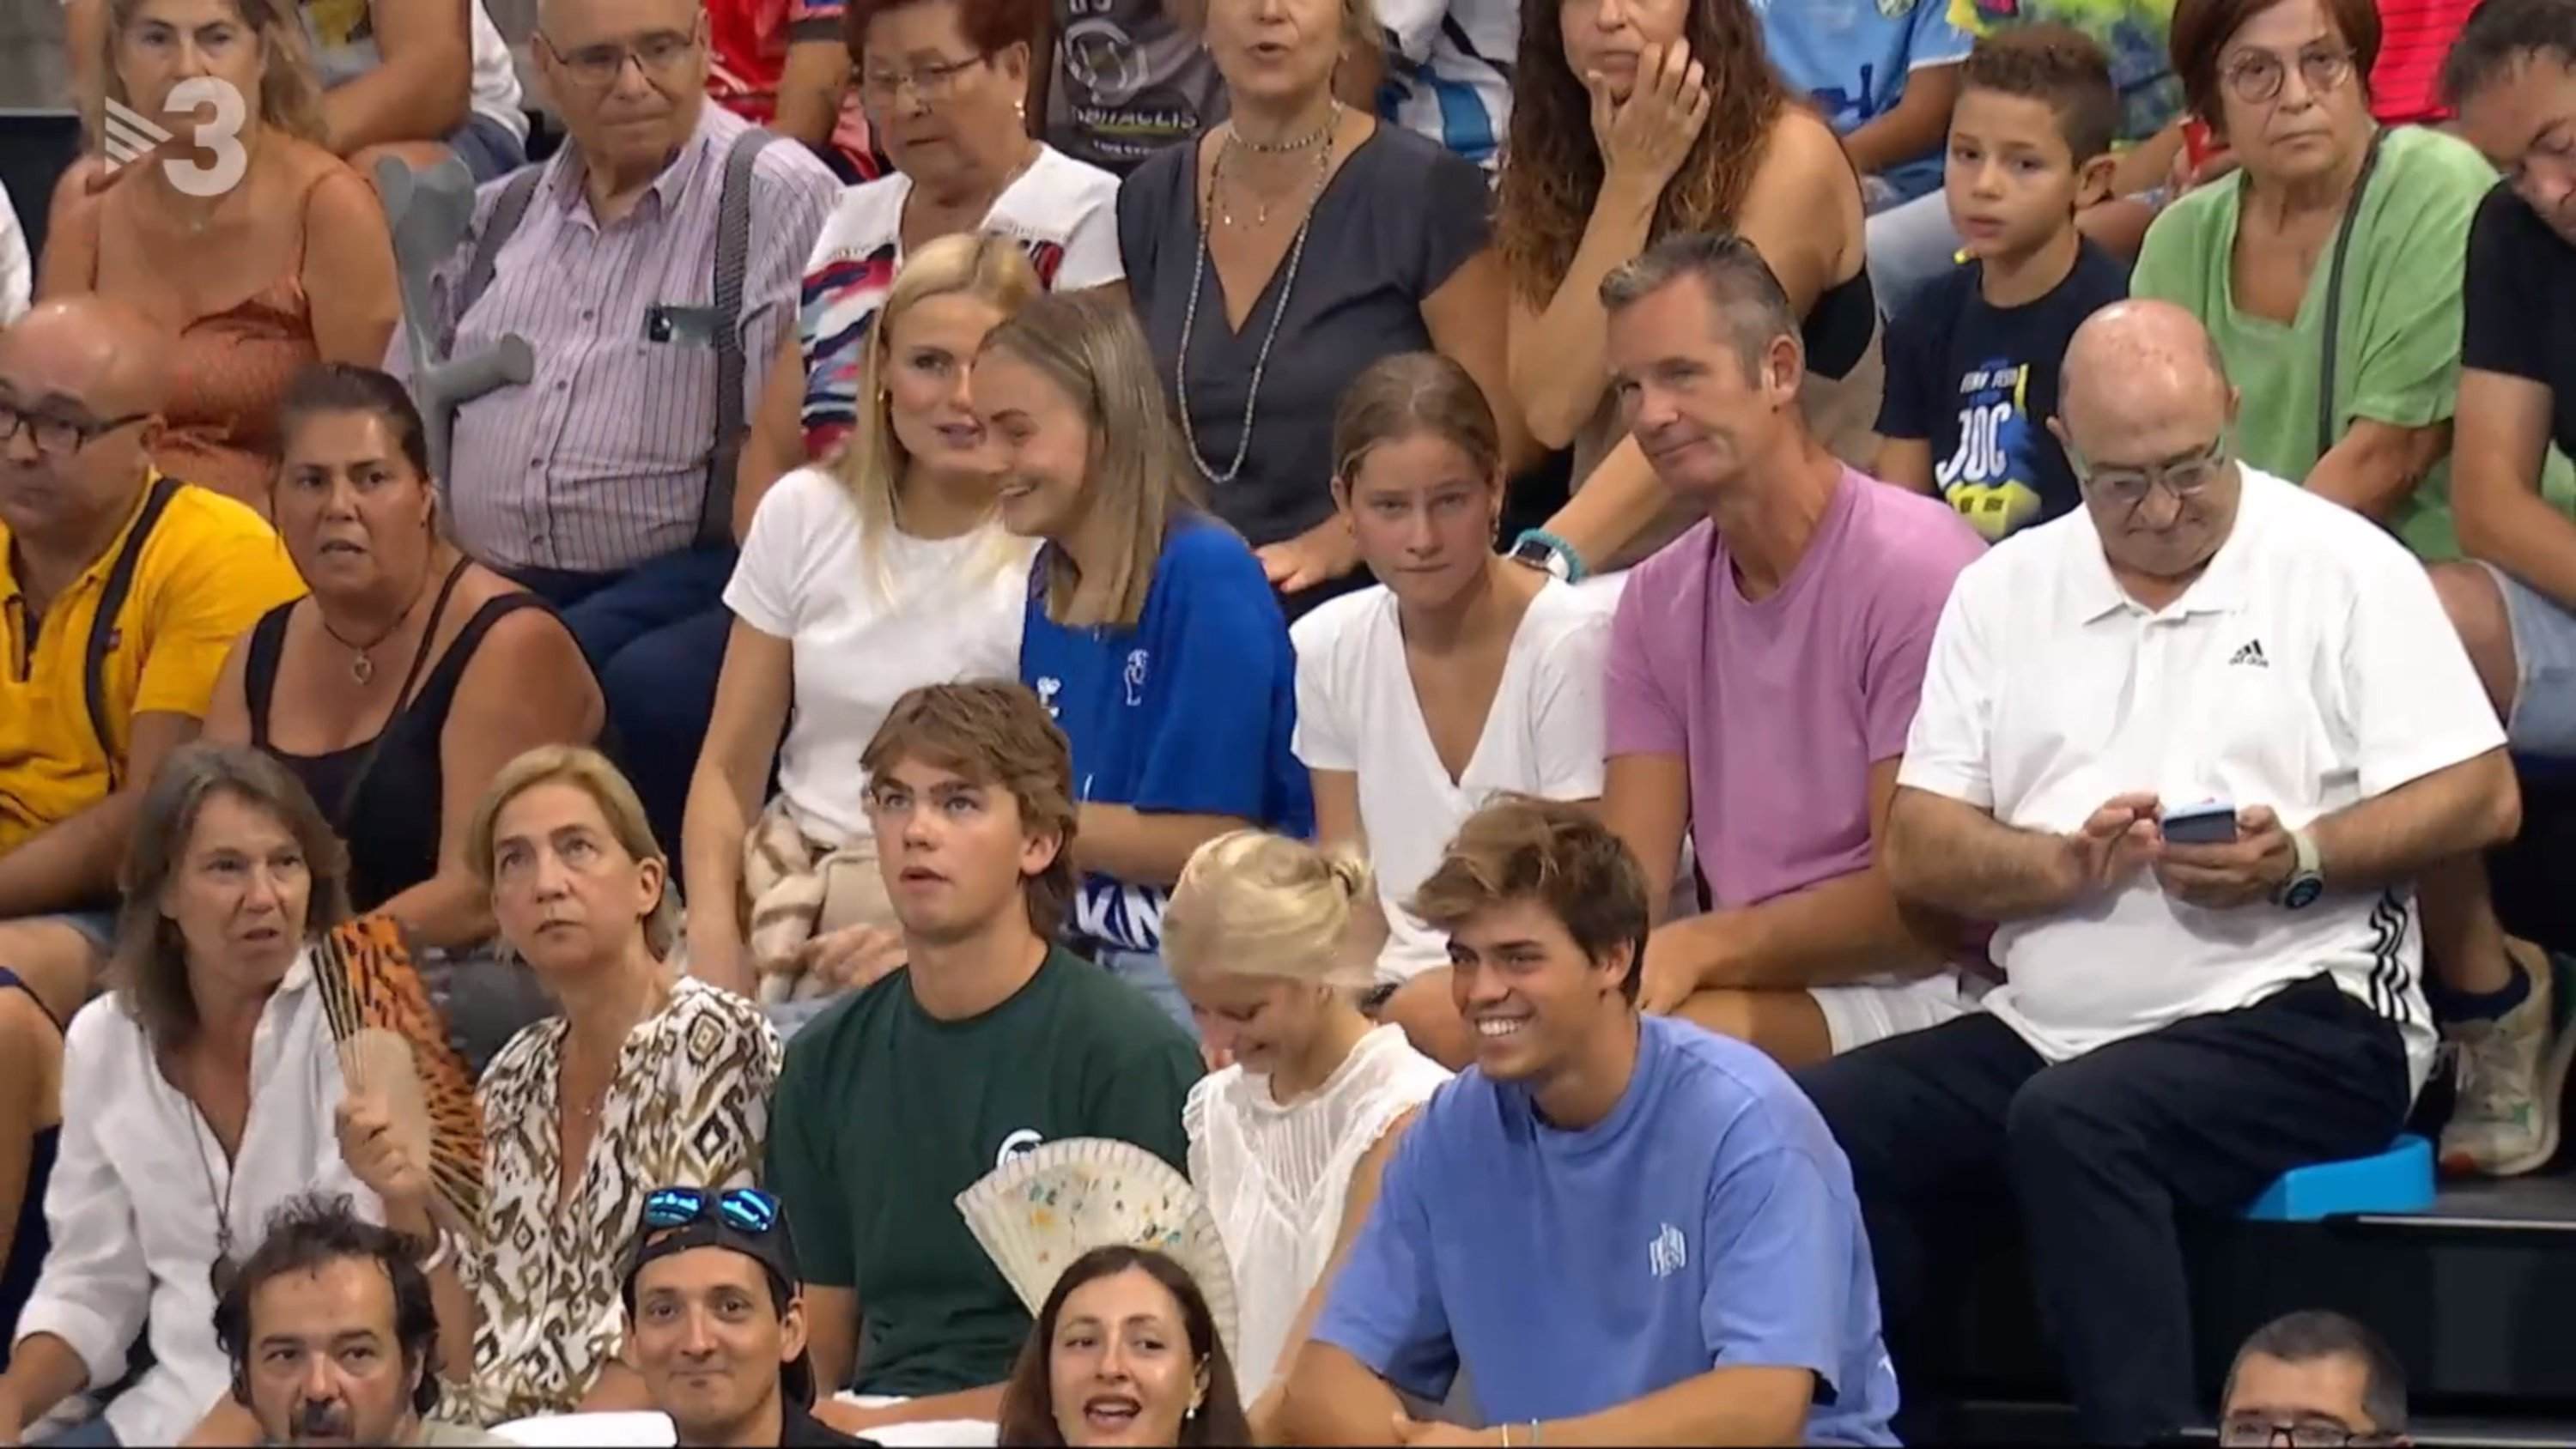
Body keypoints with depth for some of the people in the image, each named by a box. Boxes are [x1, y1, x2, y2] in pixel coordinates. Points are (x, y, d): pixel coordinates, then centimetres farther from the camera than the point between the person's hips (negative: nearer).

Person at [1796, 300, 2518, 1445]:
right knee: (1818, 1125, -21)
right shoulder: (2004, 591, 14)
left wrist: (2301, 858, -18)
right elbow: (1918, 853, 9)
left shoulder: (2343, 568, 2)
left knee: (2072, 1121, -34)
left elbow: (2482, 797, -3)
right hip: (2045, 1033, 5)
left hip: (2294, 1018, -5)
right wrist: (2064, 862, -11)